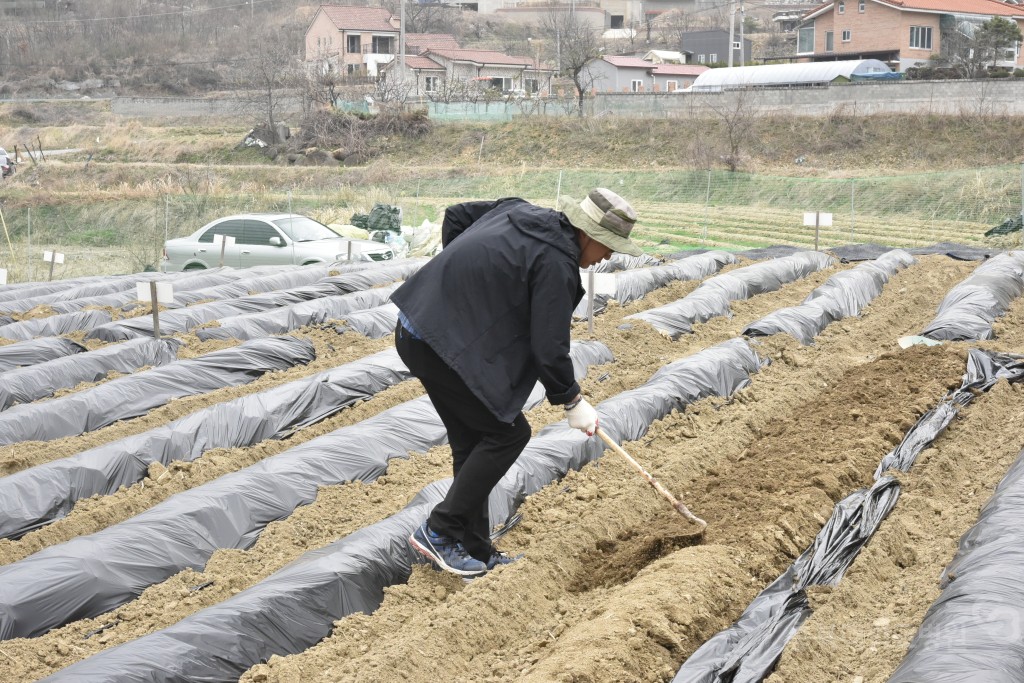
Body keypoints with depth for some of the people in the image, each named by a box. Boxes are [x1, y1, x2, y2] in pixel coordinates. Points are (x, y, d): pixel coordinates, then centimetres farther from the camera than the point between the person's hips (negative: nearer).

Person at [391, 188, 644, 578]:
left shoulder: (519, 211, 10)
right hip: (445, 346, -10)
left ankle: (476, 552, 21)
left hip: (415, 328, 10)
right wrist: (572, 402, -1)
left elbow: (455, 216, 24)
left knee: (472, 442, 15)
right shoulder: (556, 263, -16)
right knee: (508, 433, 2)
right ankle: (439, 531, 5)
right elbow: (549, 349, -15)